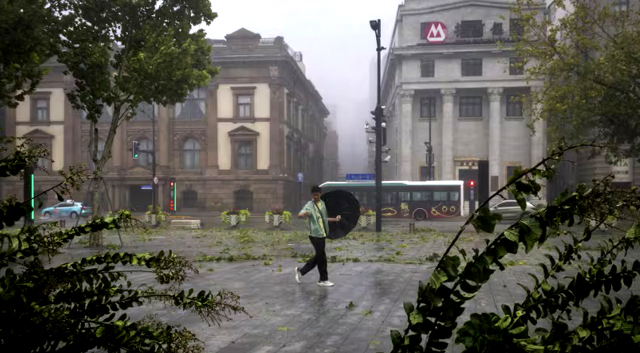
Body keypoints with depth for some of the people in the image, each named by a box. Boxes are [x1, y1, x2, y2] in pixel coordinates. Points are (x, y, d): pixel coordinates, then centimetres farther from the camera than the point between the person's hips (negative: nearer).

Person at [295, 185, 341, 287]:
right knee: (322, 256, -4)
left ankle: (301, 271, 25)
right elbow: (300, 214, -26)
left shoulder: (322, 204, 13)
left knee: (318, 256, 13)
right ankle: (323, 279, 9)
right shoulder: (309, 205, -10)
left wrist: (335, 219, 16)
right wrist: (305, 214, -47)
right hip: (315, 234, -8)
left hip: (322, 234, 8)